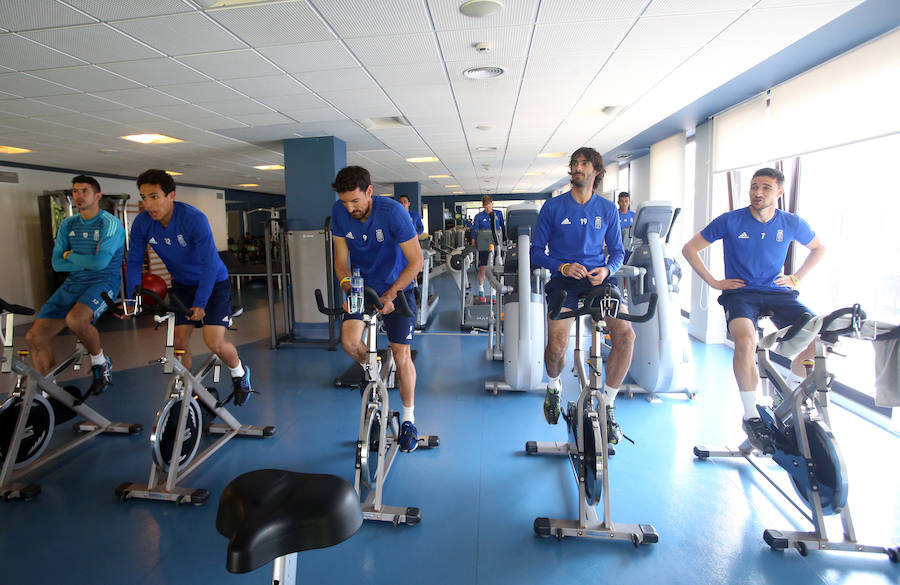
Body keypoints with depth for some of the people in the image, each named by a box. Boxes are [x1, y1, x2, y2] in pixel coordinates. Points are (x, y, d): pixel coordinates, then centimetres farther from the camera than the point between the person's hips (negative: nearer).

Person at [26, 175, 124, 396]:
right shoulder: (67, 224, 14)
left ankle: (100, 362, -7)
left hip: (104, 282, -6)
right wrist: (87, 261, -6)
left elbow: (100, 261, -17)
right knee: (35, 336, -7)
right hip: (73, 283, 6)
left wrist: (71, 256, -1)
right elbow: (57, 263, 8)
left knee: (75, 319, -36)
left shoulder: (111, 223, -6)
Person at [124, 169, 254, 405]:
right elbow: (133, 262, -4)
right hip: (182, 284, 5)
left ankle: (240, 373, 15)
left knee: (214, 342, -15)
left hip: (213, 282, -5)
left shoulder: (194, 219, -27)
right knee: (179, 341, -1)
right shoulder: (142, 223, -11)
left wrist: (200, 303, -31)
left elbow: (210, 264, -29)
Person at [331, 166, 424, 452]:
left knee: (402, 357, -3)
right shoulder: (339, 212, -11)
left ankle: (408, 420, 17)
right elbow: (341, 259, -3)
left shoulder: (392, 211, -23)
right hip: (362, 286, 3)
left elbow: (416, 261, -19)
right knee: (350, 341, -21)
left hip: (396, 288, -3)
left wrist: (390, 294, -26)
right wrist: (347, 288, -20)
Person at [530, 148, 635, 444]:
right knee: (557, 345, -19)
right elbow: (537, 251, 3)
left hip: (598, 279, 2)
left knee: (626, 334, -21)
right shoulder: (553, 207, 3)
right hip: (564, 281, -2)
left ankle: (608, 405, -1)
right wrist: (562, 267, -14)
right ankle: (554, 386, 19)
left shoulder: (607, 209, 10)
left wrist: (607, 269, -8)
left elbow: (617, 251, 15)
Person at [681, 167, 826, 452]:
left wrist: (795, 278, 13)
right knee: (745, 341, -34)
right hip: (740, 292, -3)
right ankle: (750, 416, -17)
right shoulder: (730, 221, -4)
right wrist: (713, 282, -2)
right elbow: (689, 248, 1)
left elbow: (819, 248, 26)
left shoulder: (792, 223, 6)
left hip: (778, 293, 4)